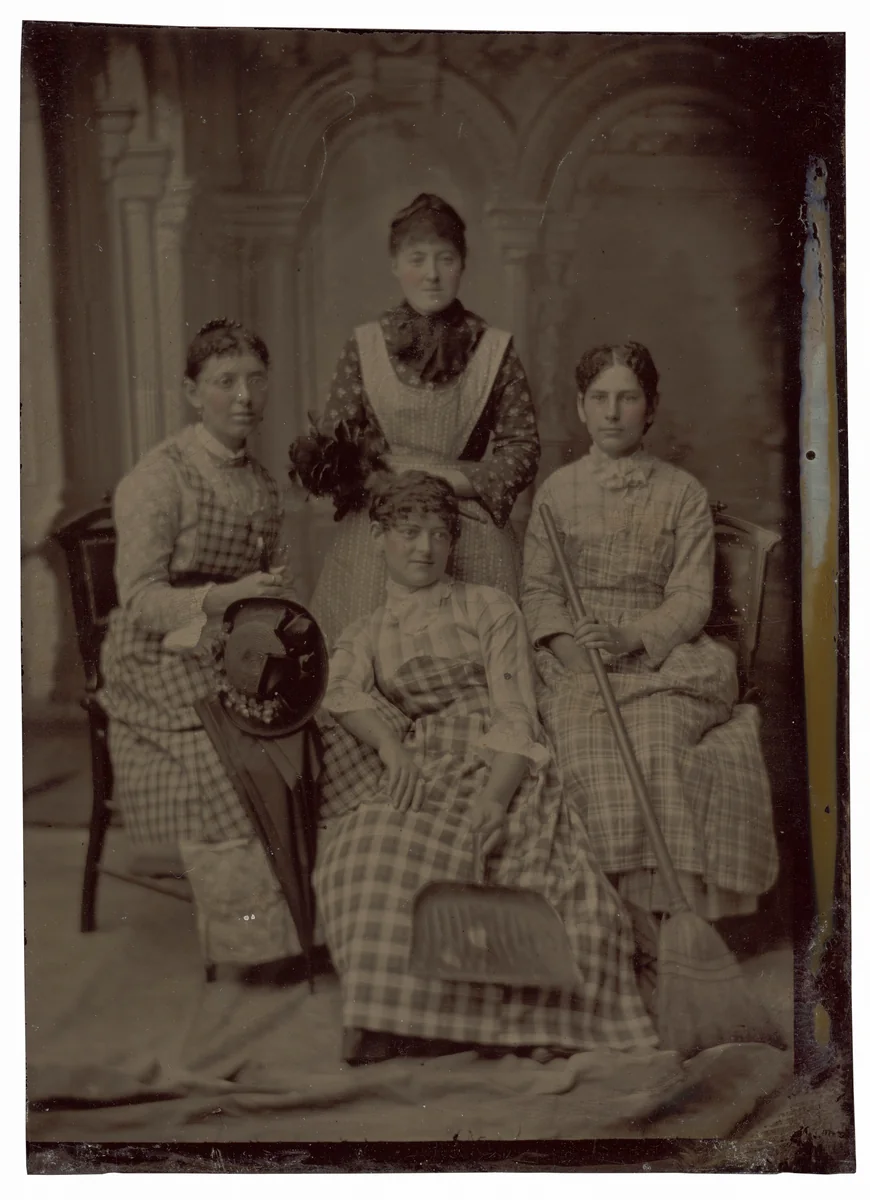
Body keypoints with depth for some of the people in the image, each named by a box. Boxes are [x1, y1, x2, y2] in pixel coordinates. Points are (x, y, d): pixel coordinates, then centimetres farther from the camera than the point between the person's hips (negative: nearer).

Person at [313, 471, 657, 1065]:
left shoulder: (489, 607, 15)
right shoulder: (364, 635, 24)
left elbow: (516, 715, 1)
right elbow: (345, 693, 0)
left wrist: (493, 799, -18)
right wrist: (392, 745, -22)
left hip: (497, 768, -1)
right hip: (417, 772, 1)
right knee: (371, 845, -31)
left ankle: (532, 1018, -24)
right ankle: (379, 1018, -28)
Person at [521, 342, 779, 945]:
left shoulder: (682, 492, 10)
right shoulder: (557, 489, 15)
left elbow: (692, 597, 2)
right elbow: (539, 589, 10)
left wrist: (630, 637, -18)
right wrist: (570, 646, -11)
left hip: (664, 655, 0)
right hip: (575, 662, 1)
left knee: (653, 738, -34)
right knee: (588, 744, -32)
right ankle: (638, 917, -34)